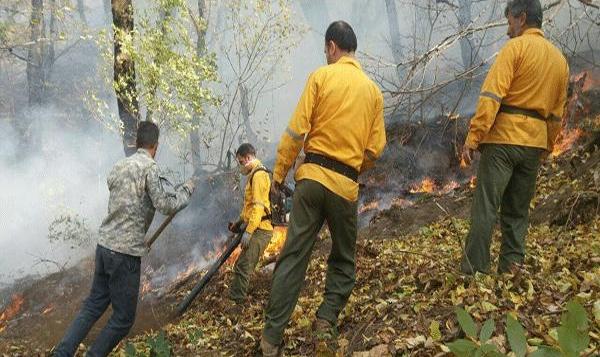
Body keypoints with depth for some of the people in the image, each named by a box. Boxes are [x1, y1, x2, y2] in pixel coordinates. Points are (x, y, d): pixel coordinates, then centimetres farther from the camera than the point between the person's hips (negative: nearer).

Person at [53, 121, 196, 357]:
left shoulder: (119, 166, 12)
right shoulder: (149, 167, -10)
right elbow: (165, 206, -13)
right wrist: (186, 189, 2)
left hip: (104, 245, 8)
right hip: (125, 252, -8)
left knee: (94, 305, 18)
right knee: (123, 318, 6)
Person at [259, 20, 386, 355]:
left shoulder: (321, 76, 0)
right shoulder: (374, 91, 8)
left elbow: (296, 130, -5)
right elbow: (376, 148, 7)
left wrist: (279, 173, 4)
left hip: (312, 176, -1)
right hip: (346, 185, 1)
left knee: (293, 257, 3)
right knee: (344, 260, 19)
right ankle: (327, 319, 3)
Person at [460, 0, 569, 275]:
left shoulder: (516, 47, -4)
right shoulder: (560, 59, 17)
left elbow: (491, 97, -14)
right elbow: (557, 114, 18)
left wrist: (472, 138, -16)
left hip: (504, 137, -6)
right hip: (535, 143, 7)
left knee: (485, 208, -6)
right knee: (518, 211, 12)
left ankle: (474, 271, -8)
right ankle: (511, 268, 10)